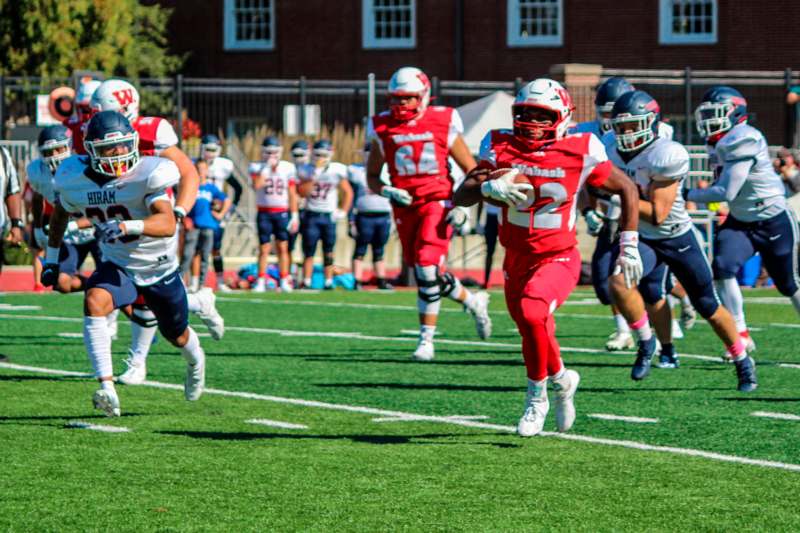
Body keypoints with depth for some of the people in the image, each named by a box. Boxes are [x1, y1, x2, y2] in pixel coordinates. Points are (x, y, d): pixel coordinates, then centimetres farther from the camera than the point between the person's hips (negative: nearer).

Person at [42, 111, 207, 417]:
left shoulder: (149, 174, -26)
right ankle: (107, 389, -36)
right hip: (117, 265, 2)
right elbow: (61, 212, 12)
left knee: (177, 336, 19)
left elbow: (167, 224, -39)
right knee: (93, 303, -31)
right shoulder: (74, 179, -12)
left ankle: (195, 360, 59)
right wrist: (51, 257, 14)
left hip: (160, 268, -2)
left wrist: (128, 227, -55)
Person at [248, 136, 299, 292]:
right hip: (264, 213, -1)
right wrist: (267, 167, -16)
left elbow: (292, 194, 6)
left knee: (283, 247, 2)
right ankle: (261, 282, 4)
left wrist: (294, 216, 2)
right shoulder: (257, 167, 0)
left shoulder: (288, 168, 3)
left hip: (282, 213, 1)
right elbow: (257, 185, -20)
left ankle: (284, 281, 7)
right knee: (264, 248, -1)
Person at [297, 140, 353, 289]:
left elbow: (348, 192, 8)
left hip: (329, 215, 1)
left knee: (328, 251, 2)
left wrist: (343, 212, 1)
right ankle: (306, 281, 0)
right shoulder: (306, 170, -2)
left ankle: (328, 282, 7)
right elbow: (303, 192, -13)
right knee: (309, 250, -3)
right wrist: (314, 177, -20)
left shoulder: (337, 170, 0)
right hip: (311, 215, -1)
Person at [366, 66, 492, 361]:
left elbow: (472, 170, 4)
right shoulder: (383, 129, 3)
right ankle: (473, 301, 36)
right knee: (428, 273, 9)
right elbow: (372, 177, 12)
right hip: (405, 208, 4)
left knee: (427, 269, -17)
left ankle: (426, 338, -9)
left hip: (438, 203, -4)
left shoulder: (443, 124, -3)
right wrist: (388, 192, -9)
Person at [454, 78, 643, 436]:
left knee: (531, 313, -30)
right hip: (516, 260, 4)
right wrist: (489, 188, -38)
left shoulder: (579, 154, -13)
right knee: (536, 336, 17)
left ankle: (537, 396, -11)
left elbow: (627, 190, 1)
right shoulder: (501, 149, -8)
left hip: (559, 258, -4)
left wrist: (629, 248, 0)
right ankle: (561, 380, 50)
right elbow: (460, 195, -17)